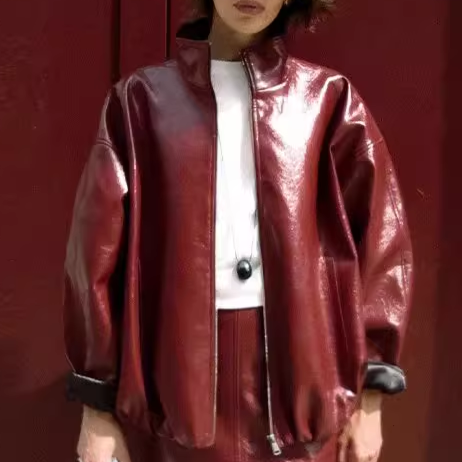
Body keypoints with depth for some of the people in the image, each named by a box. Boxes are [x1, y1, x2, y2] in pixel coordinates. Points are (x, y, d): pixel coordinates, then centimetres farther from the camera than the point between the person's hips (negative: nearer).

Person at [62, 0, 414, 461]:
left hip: (301, 366, 1)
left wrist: (369, 396, -1)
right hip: (189, 364, 0)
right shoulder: (142, 97, 2)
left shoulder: (328, 99, 4)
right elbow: (100, 247, 0)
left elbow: (378, 238, 2)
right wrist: (97, 408, -2)